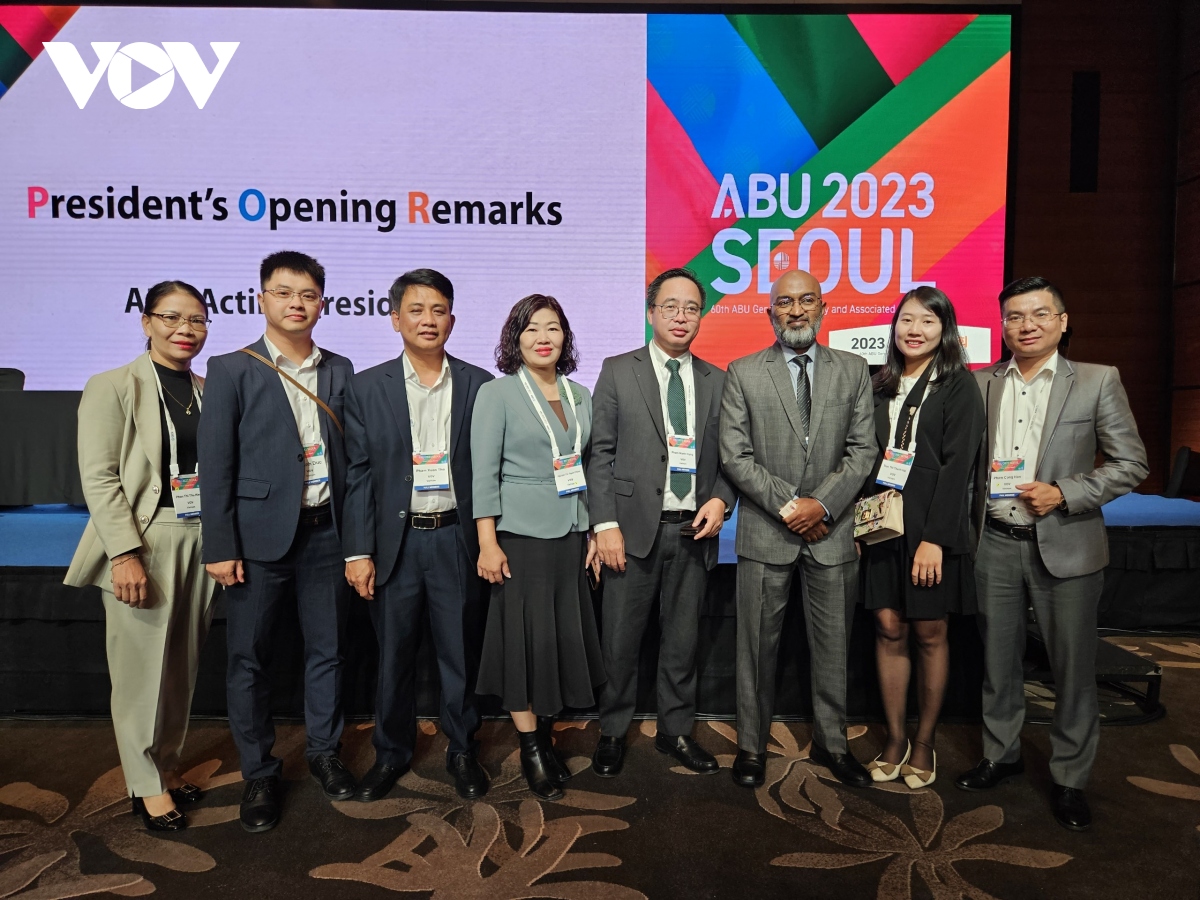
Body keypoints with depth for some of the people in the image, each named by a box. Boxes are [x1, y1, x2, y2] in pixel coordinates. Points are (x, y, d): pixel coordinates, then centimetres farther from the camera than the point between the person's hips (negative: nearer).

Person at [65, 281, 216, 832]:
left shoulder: (207, 391, 10)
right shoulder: (113, 387, -4)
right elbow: (98, 477, -10)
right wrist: (126, 553, -17)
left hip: (199, 541, 5)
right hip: (142, 543, -4)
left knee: (182, 667, 12)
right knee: (142, 668, 3)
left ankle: (166, 765, 30)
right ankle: (147, 785, 19)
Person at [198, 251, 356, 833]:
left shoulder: (339, 371, 9)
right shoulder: (231, 370, -1)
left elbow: (348, 454, 9)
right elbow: (216, 464, -5)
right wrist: (220, 547, -10)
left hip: (325, 532, 3)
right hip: (260, 534, -2)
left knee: (327, 650, 12)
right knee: (248, 659, 6)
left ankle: (323, 752, 32)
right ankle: (258, 773, 24)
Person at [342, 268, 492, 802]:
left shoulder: (479, 385, 2)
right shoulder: (367, 388, 2)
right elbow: (358, 474, 0)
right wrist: (358, 551, -4)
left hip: (456, 540, 0)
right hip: (395, 541, 0)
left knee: (460, 653, 9)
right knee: (393, 654, 11)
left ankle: (462, 751, 29)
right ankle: (391, 753, 31)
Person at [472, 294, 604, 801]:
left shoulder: (580, 396, 10)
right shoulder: (497, 394, -4)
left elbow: (588, 470, 13)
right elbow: (484, 474, -9)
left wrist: (594, 533, 9)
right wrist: (487, 544, -14)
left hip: (570, 536, 5)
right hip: (520, 536, -5)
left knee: (564, 638, 9)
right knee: (524, 640, 1)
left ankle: (545, 735, 26)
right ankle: (530, 750, 16)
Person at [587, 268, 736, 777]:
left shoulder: (715, 381, 10)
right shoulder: (618, 371, 2)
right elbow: (600, 453, -3)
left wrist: (720, 499, -7)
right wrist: (606, 525, -10)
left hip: (694, 530, 3)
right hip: (634, 527, -2)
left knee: (682, 639, 13)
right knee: (621, 639, 6)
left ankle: (676, 731, 30)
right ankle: (612, 733, 24)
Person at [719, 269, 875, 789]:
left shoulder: (853, 370, 7)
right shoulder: (743, 373, 1)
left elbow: (863, 449, 2)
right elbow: (734, 455, -5)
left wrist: (822, 504, -11)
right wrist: (788, 506, -12)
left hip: (832, 531, 2)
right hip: (765, 532, -1)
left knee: (832, 644, 12)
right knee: (757, 645, 7)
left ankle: (831, 743, 29)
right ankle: (752, 745, 23)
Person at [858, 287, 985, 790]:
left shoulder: (958, 385, -3)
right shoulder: (882, 386, 11)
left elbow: (957, 465, -10)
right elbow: (867, 457, 10)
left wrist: (935, 538, -16)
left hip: (933, 526, -4)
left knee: (930, 634, 5)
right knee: (889, 630, 6)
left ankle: (924, 743, 19)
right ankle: (895, 738, 18)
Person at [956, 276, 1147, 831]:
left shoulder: (1098, 382, -3)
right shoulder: (979, 384, 4)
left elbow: (1131, 464, -3)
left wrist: (1063, 494, -15)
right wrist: (966, 527, -6)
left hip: (1064, 547, -2)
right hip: (996, 545, 2)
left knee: (1073, 668, 7)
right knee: (998, 660, 14)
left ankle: (1070, 779, 25)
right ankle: (1000, 754, 33)